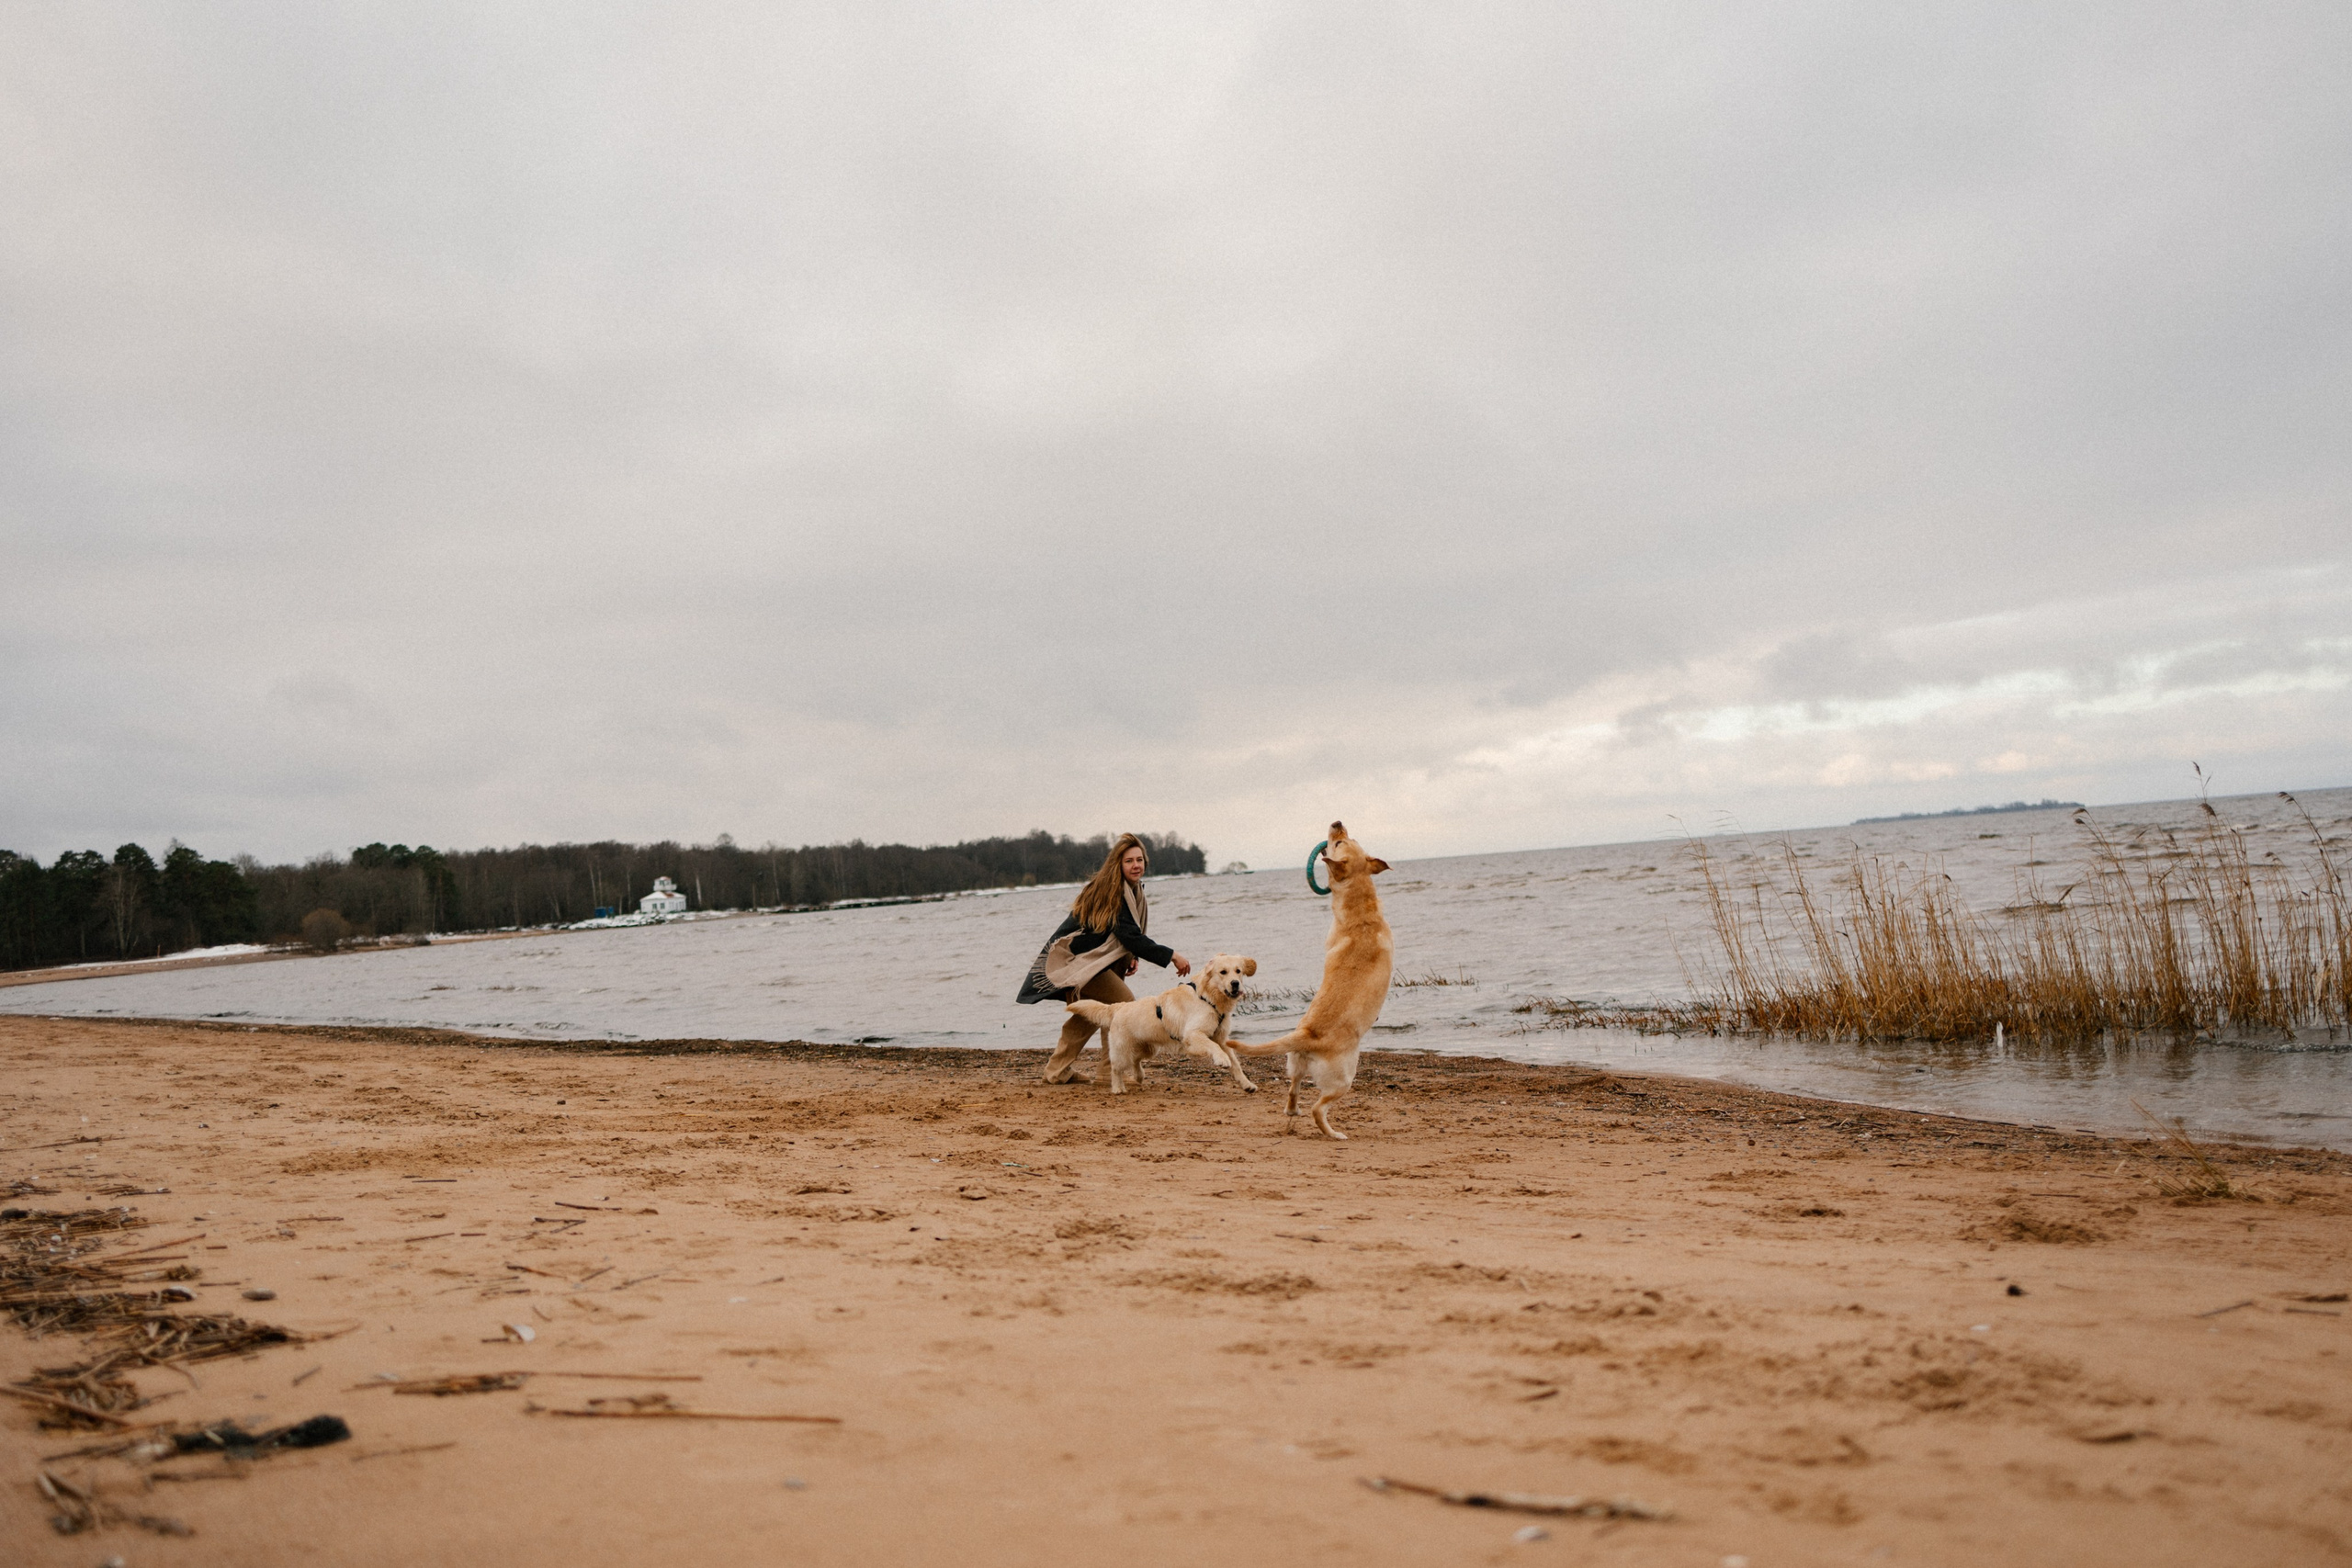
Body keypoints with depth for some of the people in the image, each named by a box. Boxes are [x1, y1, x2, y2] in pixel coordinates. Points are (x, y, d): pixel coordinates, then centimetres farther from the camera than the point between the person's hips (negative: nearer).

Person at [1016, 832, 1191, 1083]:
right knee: (1124, 1004, -14)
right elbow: (1130, 937, -29)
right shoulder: (1112, 893, -22)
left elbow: (1128, 933, 16)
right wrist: (1171, 956, -31)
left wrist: (1132, 957, -4)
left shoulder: (1133, 890, 9)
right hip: (1074, 959, -11)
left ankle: (1058, 1070, 28)